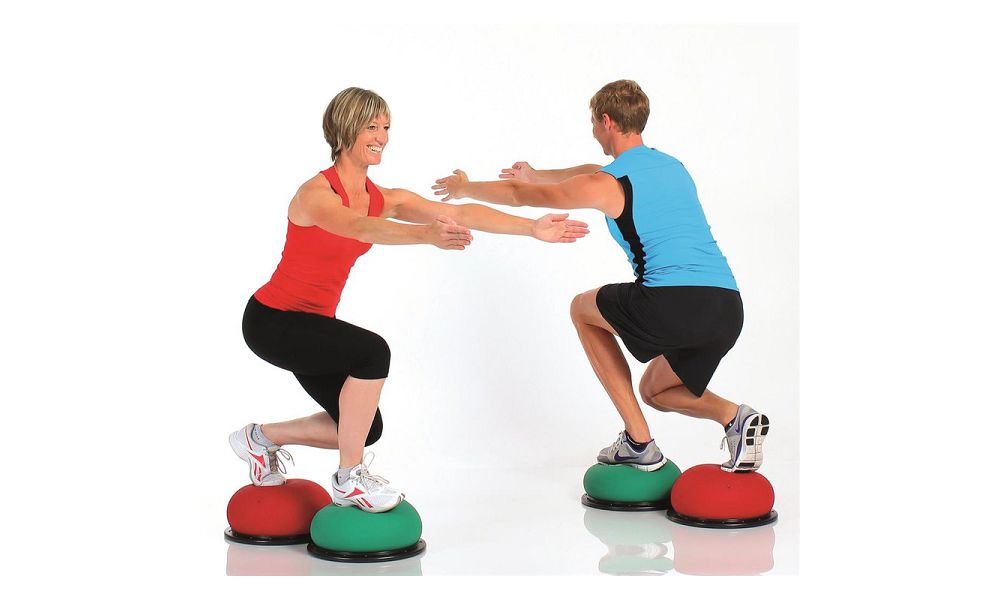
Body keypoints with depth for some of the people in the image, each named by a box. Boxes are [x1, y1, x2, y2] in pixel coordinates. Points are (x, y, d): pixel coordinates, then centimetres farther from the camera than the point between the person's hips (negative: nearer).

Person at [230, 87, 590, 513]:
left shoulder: (382, 199, -1)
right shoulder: (316, 193, -23)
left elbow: (460, 213, -9)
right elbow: (360, 228, -45)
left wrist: (533, 228, -18)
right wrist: (428, 235, -63)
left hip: (313, 320, 9)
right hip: (272, 319, -8)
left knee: (363, 428, 9)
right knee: (372, 352, -31)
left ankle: (261, 438, 30)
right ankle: (350, 480, -16)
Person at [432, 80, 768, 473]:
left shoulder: (605, 186, 2)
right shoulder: (672, 166, 24)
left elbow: (521, 196, 16)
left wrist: (465, 188, 35)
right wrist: (537, 175, 56)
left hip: (673, 303, -8)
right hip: (730, 310, 8)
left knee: (582, 309, 23)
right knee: (655, 391, 32)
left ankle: (639, 443, 17)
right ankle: (735, 418, 1)